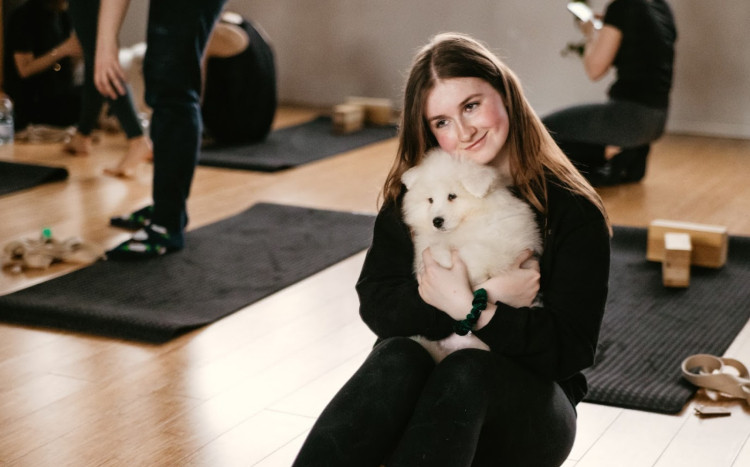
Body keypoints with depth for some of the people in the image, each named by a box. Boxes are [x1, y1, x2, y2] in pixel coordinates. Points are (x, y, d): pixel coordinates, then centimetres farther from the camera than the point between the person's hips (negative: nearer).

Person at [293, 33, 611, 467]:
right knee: (397, 356, -32)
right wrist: (489, 297, -18)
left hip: (531, 403, -2)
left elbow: (571, 350, -9)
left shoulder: (573, 210, -6)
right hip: (420, 376, 2)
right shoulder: (413, 193, 4)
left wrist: (468, 307, -20)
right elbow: (376, 304, -6)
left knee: (467, 370, -35)